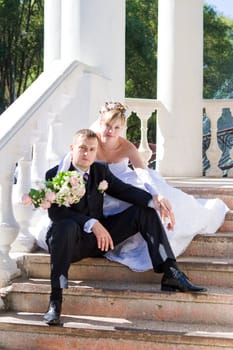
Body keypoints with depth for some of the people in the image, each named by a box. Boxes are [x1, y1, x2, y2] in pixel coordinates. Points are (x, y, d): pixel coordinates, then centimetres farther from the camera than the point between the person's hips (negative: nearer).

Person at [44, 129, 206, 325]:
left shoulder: (101, 170, 9)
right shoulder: (55, 175, -8)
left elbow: (123, 190, 2)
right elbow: (56, 213, -20)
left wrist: (155, 201, -16)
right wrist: (91, 224, -31)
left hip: (101, 235, 6)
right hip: (73, 241, -6)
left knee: (145, 210, -4)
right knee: (67, 226, -41)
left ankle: (171, 273, -17)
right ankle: (55, 300, -40)